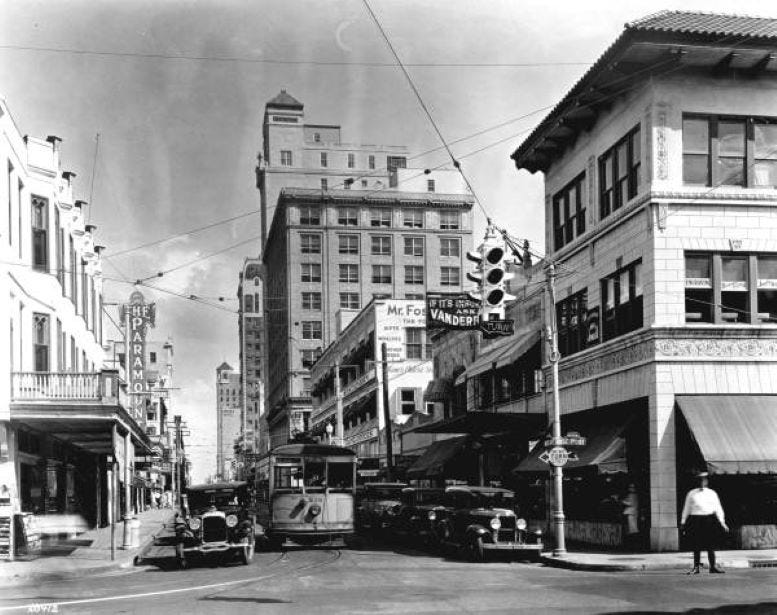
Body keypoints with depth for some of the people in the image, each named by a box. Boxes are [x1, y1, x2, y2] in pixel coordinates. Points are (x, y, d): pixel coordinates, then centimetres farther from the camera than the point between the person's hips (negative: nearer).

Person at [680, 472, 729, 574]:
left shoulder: (712, 494, 10)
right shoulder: (691, 494, 8)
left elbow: (718, 509, 10)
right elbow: (686, 508, 13)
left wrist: (722, 522, 1)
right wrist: (683, 522, 13)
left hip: (709, 521, 1)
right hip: (695, 520, -1)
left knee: (710, 546, 2)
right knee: (696, 546, 0)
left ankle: (713, 567, 10)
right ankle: (696, 567, 7)